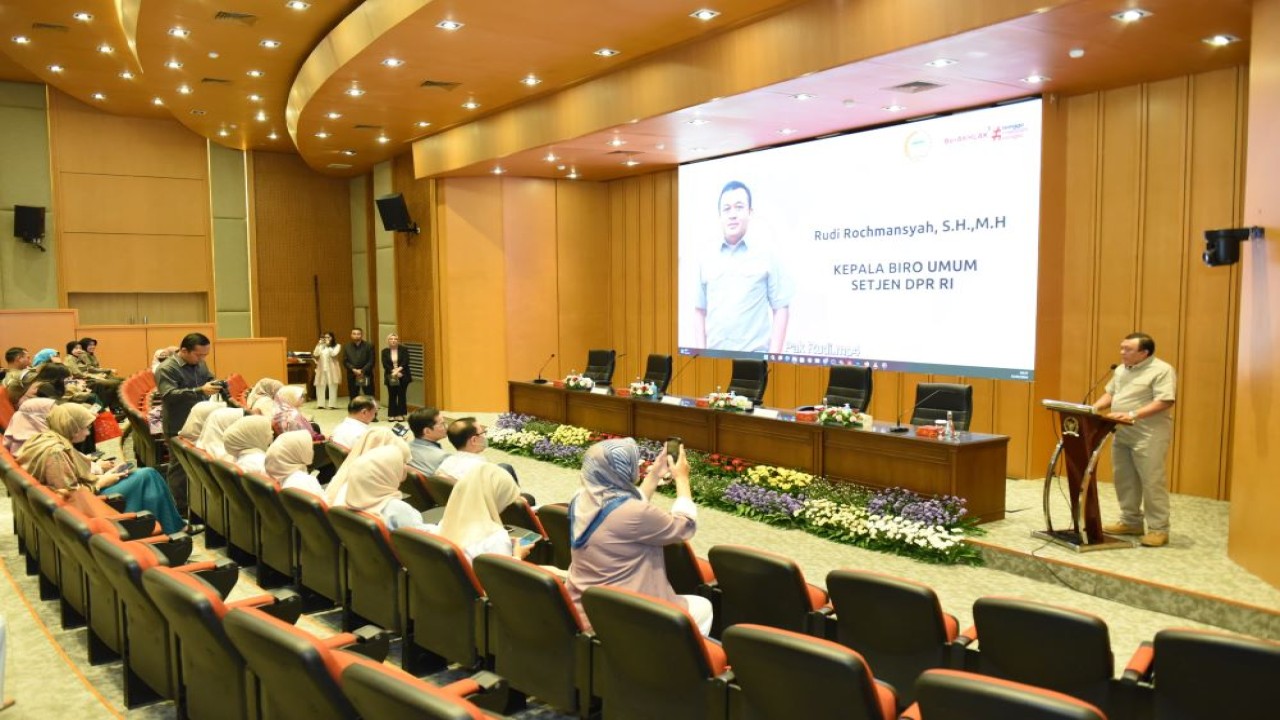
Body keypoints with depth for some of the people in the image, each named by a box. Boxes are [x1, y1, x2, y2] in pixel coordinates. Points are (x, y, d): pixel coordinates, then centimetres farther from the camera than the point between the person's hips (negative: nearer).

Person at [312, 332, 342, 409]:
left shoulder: (337, 346, 2)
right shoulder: (321, 346, 13)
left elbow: (333, 354, -13)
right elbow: (315, 355, 0)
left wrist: (328, 346, -10)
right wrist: (319, 345, -5)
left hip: (332, 369, -4)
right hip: (321, 369, 4)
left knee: (332, 387, -4)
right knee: (320, 386, 2)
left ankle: (332, 404, -3)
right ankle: (321, 404, 7)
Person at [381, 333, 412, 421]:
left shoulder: (403, 350, 1)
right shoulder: (385, 351, 5)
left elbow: (405, 362, -8)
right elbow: (385, 364, -5)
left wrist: (398, 370, -22)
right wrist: (394, 372, -16)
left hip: (402, 377, -1)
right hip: (390, 377, 1)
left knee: (401, 396, -1)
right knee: (392, 396, 2)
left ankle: (400, 414, 5)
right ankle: (392, 415, 8)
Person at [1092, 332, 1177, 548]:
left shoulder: (1161, 370, -11)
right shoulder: (1121, 370, 14)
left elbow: (1165, 401, -19)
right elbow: (1110, 394, 21)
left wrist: (1133, 415, -26)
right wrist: (1093, 409, 3)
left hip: (1149, 436, -8)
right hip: (1122, 434, 8)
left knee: (1152, 482, -4)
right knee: (1124, 480, 12)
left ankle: (1159, 529, 2)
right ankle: (1131, 521, 23)